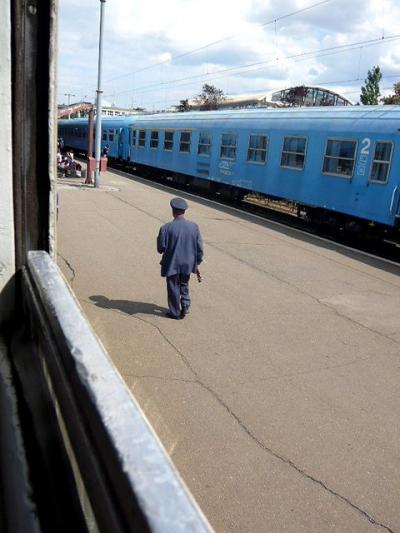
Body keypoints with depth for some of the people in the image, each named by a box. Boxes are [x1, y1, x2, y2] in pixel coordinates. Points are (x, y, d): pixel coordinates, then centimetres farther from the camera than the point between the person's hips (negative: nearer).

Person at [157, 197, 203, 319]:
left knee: (173, 288, 14)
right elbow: (199, 248, -3)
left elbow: (161, 248, -12)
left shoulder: (166, 228, -18)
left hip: (172, 264, -3)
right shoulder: (194, 227, -8)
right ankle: (185, 306, 22)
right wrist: (197, 263, 9)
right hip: (188, 264, 3)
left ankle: (175, 312, 26)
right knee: (184, 285, 27)